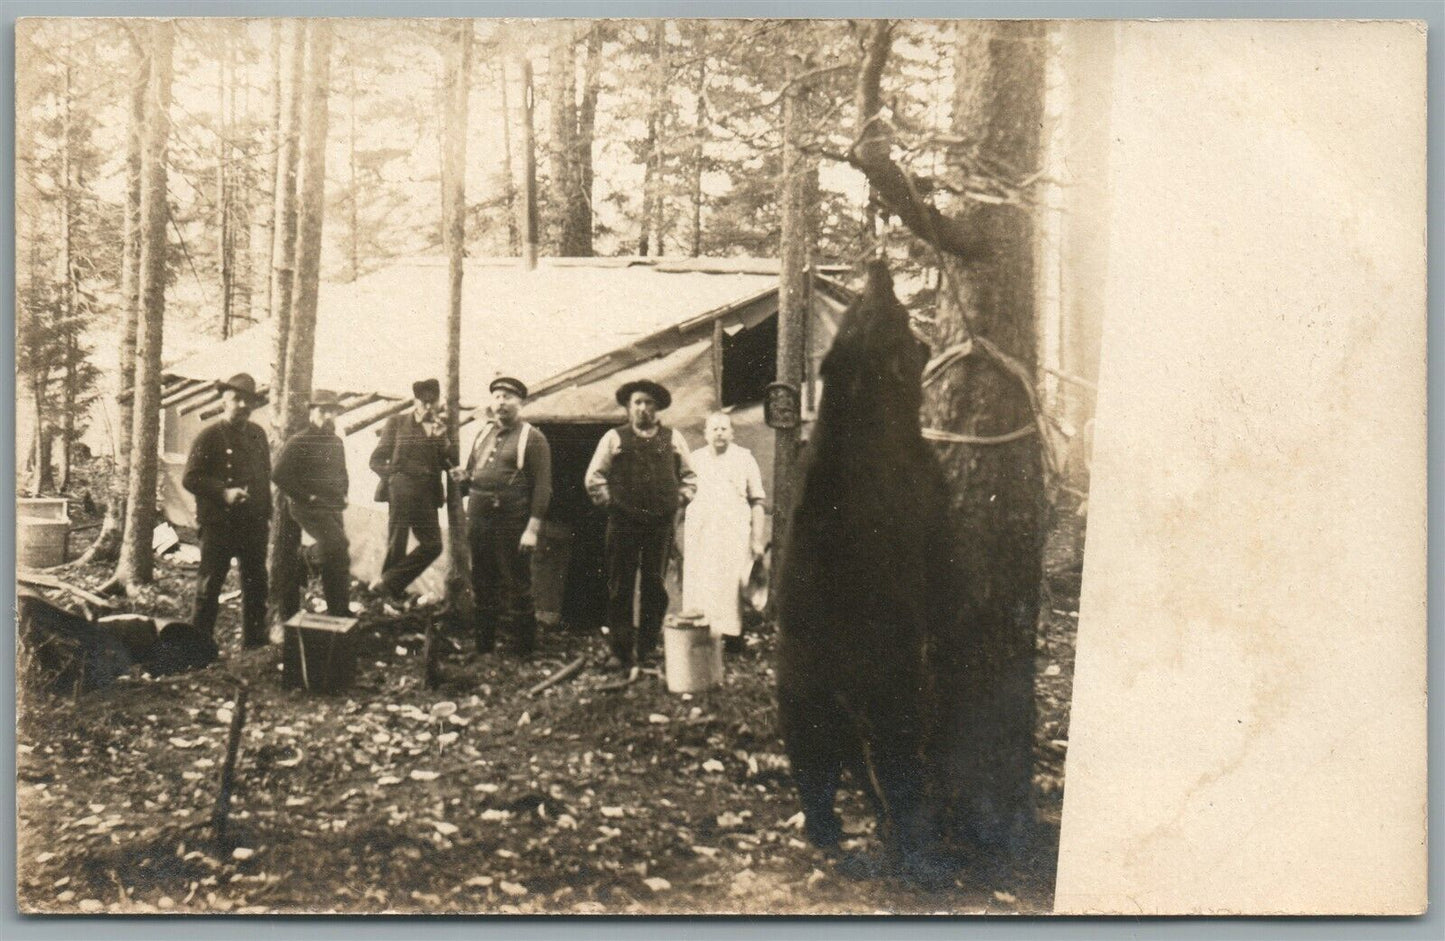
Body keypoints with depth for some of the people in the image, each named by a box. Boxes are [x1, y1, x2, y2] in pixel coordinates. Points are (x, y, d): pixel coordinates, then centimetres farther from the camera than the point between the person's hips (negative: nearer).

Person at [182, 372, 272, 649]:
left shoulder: (258, 435, 11)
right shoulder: (209, 436, -6)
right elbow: (190, 479, -9)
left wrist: (266, 516, 13)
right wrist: (223, 493, -21)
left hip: (254, 524, 6)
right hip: (219, 524, -5)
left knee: (256, 585, 12)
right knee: (209, 586, 0)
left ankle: (255, 642, 24)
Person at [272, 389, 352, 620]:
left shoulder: (336, 442, 15)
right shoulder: (298, 442, -7)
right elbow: (279, 475, -12)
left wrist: (343, 494, 11)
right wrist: (306, 496, -13)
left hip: (333, 508, 8)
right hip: (308, 508, -8)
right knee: (337, 546, -21)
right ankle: (339, 611, -12)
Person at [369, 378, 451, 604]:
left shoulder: (440, 426, 12)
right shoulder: (397, 422, 3)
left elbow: (448, 462, 4)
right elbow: (377, 460, 4)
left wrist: (440, 438, -8)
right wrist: (393, 475, -9)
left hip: (427, 494, 4)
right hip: (401, 490, -4)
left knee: (432, 545, -1)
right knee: (396, 545, -2)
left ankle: (387, 585, 8)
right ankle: (390, 594, 10)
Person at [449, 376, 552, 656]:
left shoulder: (533, 438, -5)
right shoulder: (483, 434, 15)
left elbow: (542, 486, -11)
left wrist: (532, 529, -17)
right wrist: (463, 478, -2)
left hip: (512, 524, -6)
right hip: (479, 520, 7)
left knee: (516, 587, 0)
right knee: (483, 586, 14)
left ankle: (523, 653, 9)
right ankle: (483, 647, 25)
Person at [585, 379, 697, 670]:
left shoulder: (673, 438, 12)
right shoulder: (615, 437, 7)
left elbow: (689, 477, 18)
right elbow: (594, 478, 9)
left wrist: (677, 501, 6)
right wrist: (610, 502, 0)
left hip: (662, 523, 1)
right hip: (623, 522, -1)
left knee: (656, 586, 5)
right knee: (620, 588, 0)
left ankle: (647, 650, 14)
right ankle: (623, 653, 6)